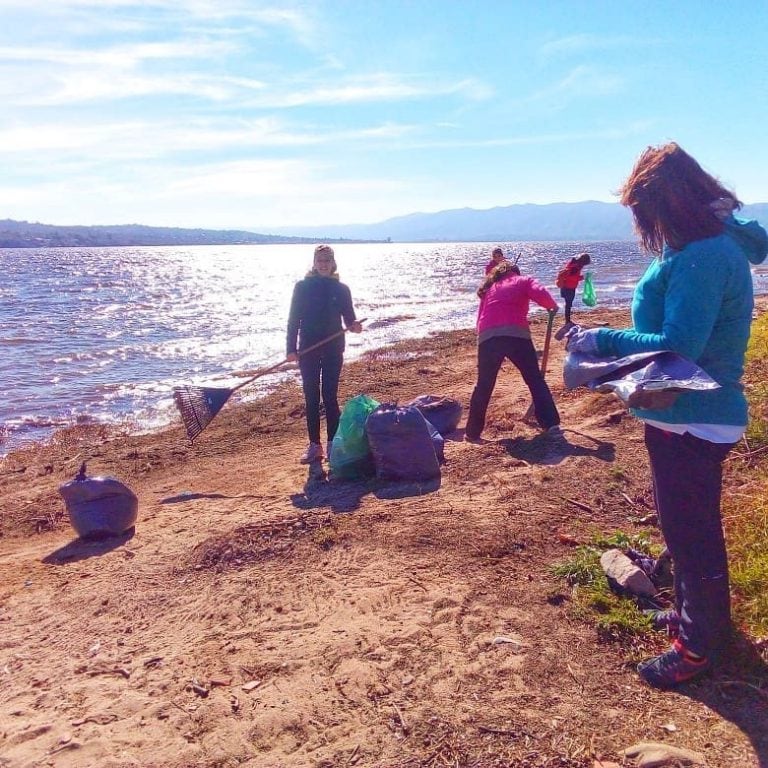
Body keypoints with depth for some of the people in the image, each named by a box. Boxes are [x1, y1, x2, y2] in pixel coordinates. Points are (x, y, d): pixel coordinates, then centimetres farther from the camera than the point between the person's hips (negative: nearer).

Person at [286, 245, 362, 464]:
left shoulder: (341, 289, 2)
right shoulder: (302, 287, 1)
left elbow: (348, 318, 4)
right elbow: (293, 319, 1)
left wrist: (354, 326, -20)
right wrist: (291, 348, -5)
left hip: (333, 349, -1)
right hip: (308, 350, 1)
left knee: (330, 396, 0)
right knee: (311, 397, 5)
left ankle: (333, 444, 8)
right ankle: (314, 445, 13)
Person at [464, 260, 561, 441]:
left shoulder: (488, 290, 33)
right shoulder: (524, 281, 21)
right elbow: (540, 294, 1)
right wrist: (552, 306, 19)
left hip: (487, 337, 3)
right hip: (516, 334, -3)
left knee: (483, 386, 15)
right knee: (535, 380, 11)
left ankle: (472, 432, 19)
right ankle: (551, 425, 8)